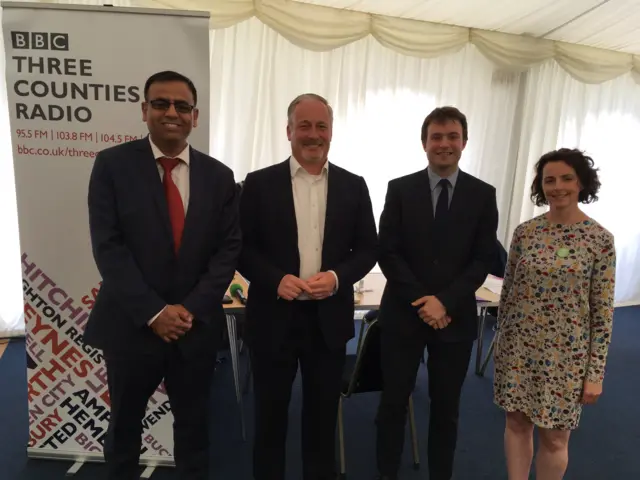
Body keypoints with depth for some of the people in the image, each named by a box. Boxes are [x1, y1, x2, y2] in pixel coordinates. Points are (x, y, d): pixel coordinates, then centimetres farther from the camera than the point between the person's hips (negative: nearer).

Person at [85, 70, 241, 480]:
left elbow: (229, 248, -1)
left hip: (197, 325, 2)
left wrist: (191, 308, -12)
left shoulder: (218, 176, 3)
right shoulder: (113, 164, -3)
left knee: (194, 424, 17)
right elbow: (108, 246, -10)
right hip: (131, 323, -1)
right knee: (125, 423, 19)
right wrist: (153, 312, -16)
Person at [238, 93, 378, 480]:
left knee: (323, 412, 17)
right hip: (274, 317, -1)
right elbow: (243, 248, -2)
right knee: (271, 412, 15)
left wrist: (338, 276, -13)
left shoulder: (353, 186, 4)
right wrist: (275, 279, -18)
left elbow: (368, 248, 5)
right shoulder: (260, 183, -2)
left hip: (329, 317, 2)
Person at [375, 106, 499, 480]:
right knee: (394, 402, 10)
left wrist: (445, 301, -14)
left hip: (456, 317, 1)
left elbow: (484, 259, -2)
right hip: (404, 313, 0)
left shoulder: (483, 194, 1)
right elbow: (387, 253, -5)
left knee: (446, 406, 14)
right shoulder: (400, 189, -1)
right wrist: (422, 301, -13)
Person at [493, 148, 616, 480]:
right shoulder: (524, 231, -2)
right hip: (518, 346, 3)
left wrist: (596, 371, -6)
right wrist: (501, 340, 8)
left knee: (554, 438, 12)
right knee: (516, 423, 16)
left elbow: (603, 312, -6)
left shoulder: (600, 240, -9)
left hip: (566, 354, -2)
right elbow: (507, 291, 5)